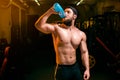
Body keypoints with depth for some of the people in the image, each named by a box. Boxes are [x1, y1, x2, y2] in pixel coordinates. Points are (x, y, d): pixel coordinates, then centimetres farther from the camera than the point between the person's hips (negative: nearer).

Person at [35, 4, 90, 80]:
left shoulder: (81, 34, 1)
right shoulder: (56, 28, -7)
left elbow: (84, 52, 6)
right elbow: (39, 25, -21)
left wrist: (87, 69, 0)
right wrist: (50, 11, -22)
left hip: (76, 68, 3)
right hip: (62, 69, -3)